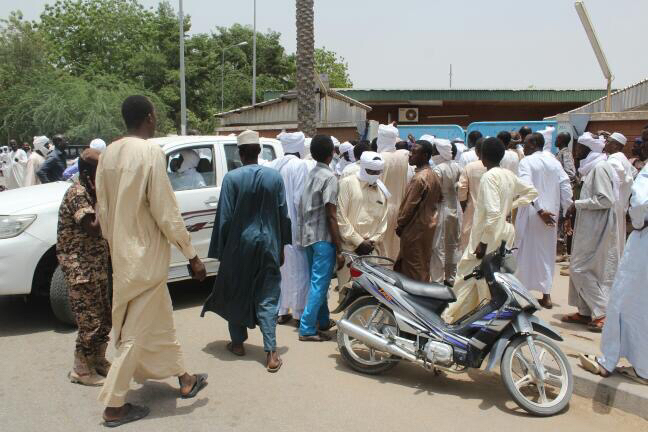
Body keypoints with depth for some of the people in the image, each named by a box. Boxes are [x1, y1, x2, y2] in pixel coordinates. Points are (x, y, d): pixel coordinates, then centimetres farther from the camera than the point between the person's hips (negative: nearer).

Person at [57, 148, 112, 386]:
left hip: (97, 267, 9)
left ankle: (98, 361, 31)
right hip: (80, 270, -9)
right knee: (90, 322, -2)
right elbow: (94, 229, -26)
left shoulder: (91, 192, 11)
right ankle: (81, 370, 14)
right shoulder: (77, 193, -17)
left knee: (104, 319, 16)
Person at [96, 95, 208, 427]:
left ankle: (184, 380, 36)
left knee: (161, 321, 21)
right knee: (137, 331, 4)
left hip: (122, 254, 8)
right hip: (146, 255, -8)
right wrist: (192, 255, -11)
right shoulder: (151, 152, -18)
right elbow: (166, 213, -19)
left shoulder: (108, 154, 4)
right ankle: (114, 406, 14)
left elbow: (103, 209, 9)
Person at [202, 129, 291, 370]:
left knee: (236, 294, 17)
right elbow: (283, 215, 1)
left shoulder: (232, 178, -10)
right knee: (267, 297, 5)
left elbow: (224, 218, -7)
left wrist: (220, 250, 2)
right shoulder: (275, 177, -2)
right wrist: (281, 246, 11)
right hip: (268, 244, 2)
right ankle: (271, 352, -1)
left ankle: (238, 342, 27)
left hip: (239, 245, -1)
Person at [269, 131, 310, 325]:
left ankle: (280, 311, 23)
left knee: (279, 267, 15)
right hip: (293, 225, -7)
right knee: (298, 268, 3)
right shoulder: (300, 165, -12)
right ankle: (299, 312, 10)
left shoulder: (273, 165, 7)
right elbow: (299, 198, -17)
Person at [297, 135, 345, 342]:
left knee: (318, 281, 18)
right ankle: (307, 329, 0)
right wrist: (339, 249, -15)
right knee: (319, 284, -3)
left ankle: (323, 321, 30)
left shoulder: (310, 175, 9)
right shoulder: (329, 177, -14)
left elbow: (302, 208, 12)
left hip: (308, 236, 8)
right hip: (323, 238, -8)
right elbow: (331, 216, -17)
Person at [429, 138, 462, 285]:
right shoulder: (457, 167, 2)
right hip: (455, 208, 7)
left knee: (438, 247, 1)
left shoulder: (438, 169, -18)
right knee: (453, 245, 16)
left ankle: (437, 280, 6)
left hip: (442, 209, -7)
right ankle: (451, 278, 27)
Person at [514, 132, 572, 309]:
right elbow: (566, 186, 2)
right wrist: (566, 210, 4)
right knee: (547, 252, 12)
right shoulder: (554, 161, 7)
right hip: (551, 213, 5)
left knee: (527, 251, 7)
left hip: (531, 213, -5)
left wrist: (539, 210, -23)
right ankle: (546, 295, 16)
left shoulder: (526, 162, -9)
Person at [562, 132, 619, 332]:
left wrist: (578, 204, -16)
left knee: (581, 269, -7)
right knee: (580, 269, 13)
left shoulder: (599, 168, -16)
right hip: (589, 228, 10)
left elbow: (606, 199, -23)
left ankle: (603, 312, -2)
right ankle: (585, 312, 21)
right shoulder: (591, 167, 14)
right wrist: (575, 210, 11)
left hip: (596, 230, -10)